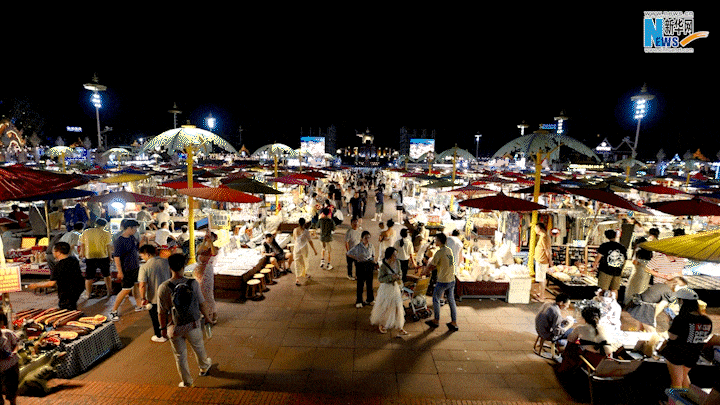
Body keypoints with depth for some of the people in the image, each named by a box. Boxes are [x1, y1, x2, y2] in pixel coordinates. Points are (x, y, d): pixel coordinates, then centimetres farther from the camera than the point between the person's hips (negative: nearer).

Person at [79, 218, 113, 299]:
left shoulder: (86, 232, 2)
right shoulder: (106, 234, -9)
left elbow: (82, 245, 10)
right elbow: (109, 246, -7)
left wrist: (82, 254, 25)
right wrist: (110, 257, 5)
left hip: (89, 257, 2)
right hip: (103, 257, -2)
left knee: (89, 277, 12)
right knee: (107, 275, 14)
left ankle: (88, 294, 20)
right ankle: (109, 292, 20)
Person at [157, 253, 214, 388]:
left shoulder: (163, 288, -18)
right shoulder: (192, 284, -18)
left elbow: (161, 313, -11)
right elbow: (202, 304, -8)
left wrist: (163, 328, 4)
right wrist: (207, 317, 9)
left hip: (174, 328, 0)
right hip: (193, 325, 0)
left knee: (180, 355, 19)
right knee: (198, 347, 26)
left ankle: (187, 382, 34)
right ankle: (204, 367, 51)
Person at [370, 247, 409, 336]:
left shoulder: (397, 262, -5)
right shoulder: (383, 266, -23)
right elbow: (380, 279, -20)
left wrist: (399, 277, -11)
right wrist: (391, 277, -30)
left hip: (395, 287, 5)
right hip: (386, 288, -5)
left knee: (398, 307, 5)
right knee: (384, 308, 10)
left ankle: (399, 328, 18)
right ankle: (380, 325, 36)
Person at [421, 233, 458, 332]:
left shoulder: (439, 252, -18)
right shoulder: (449, 250, 6)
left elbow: (431, 265, -10)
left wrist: (424, 273, 8)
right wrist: (430, 270, 18)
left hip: (442, 281, -7)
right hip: (452, 280, 7)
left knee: (436, 299, 12)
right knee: (451, 301, 16)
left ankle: (436, 321, 24)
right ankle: (454, 323, 21)